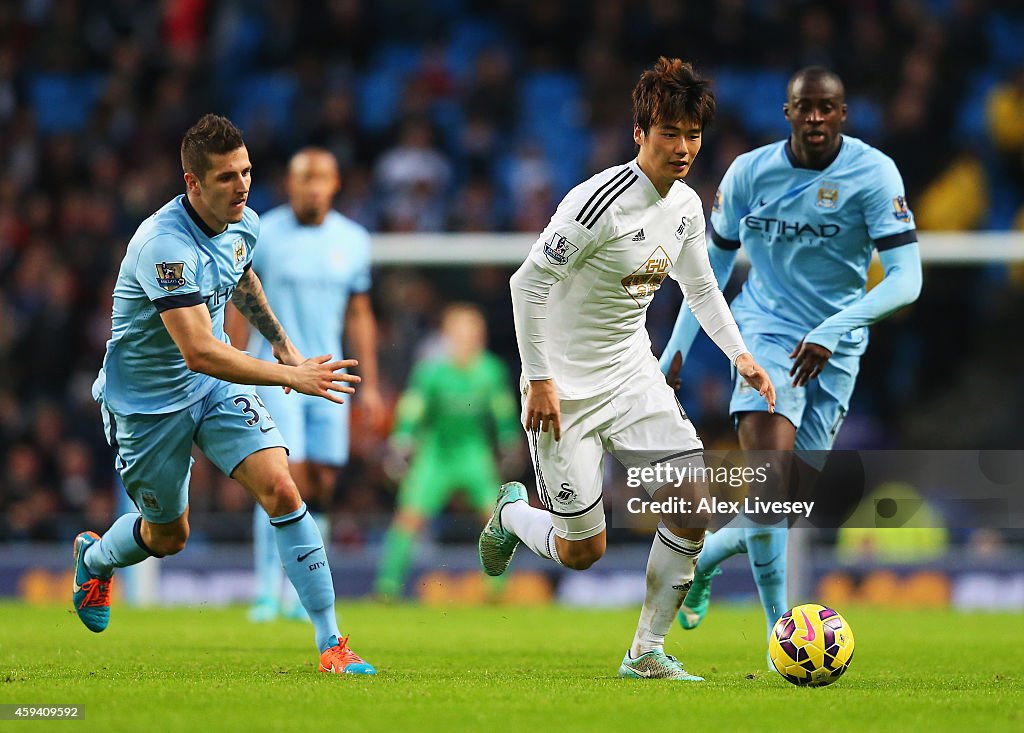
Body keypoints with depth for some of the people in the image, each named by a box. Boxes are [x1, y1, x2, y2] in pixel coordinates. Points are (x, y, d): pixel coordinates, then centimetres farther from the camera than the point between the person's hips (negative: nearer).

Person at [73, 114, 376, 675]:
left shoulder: (243, 224, -7)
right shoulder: (165, 245, -32)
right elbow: (199, 351, -40)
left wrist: (282, 343, 22)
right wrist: (291, 377, -42)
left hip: (216, 386, 5)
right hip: (147, 401, -5)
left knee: (280, 488, -17)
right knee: (168, 536, 12)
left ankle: (329, 642, -15)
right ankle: (95, 556, 49)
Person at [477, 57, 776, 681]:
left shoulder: (687, 206, 2)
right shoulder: (601, 201, -23)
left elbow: (701, 288, 19)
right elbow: (528, 283, -20)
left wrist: (739, 353, 7)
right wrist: (539, 380, -20)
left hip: (633, 372, 7)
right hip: (566, 385, -7)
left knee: (693, 503, -9)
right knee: (584, 552, -3)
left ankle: (648, 652, 5)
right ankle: (512, 513, 33)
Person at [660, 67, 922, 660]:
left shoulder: (874, 174, -11)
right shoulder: (749, 172, -3)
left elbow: (907, 278, -19)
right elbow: (715, 261, 12)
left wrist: (833, 330, -31)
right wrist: (679, 345, 10)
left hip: (836, 348, 1)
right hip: (767, 329, -1)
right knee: (769, 472, -23)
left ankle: (707, 556, 35)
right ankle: (781, 629, -18)